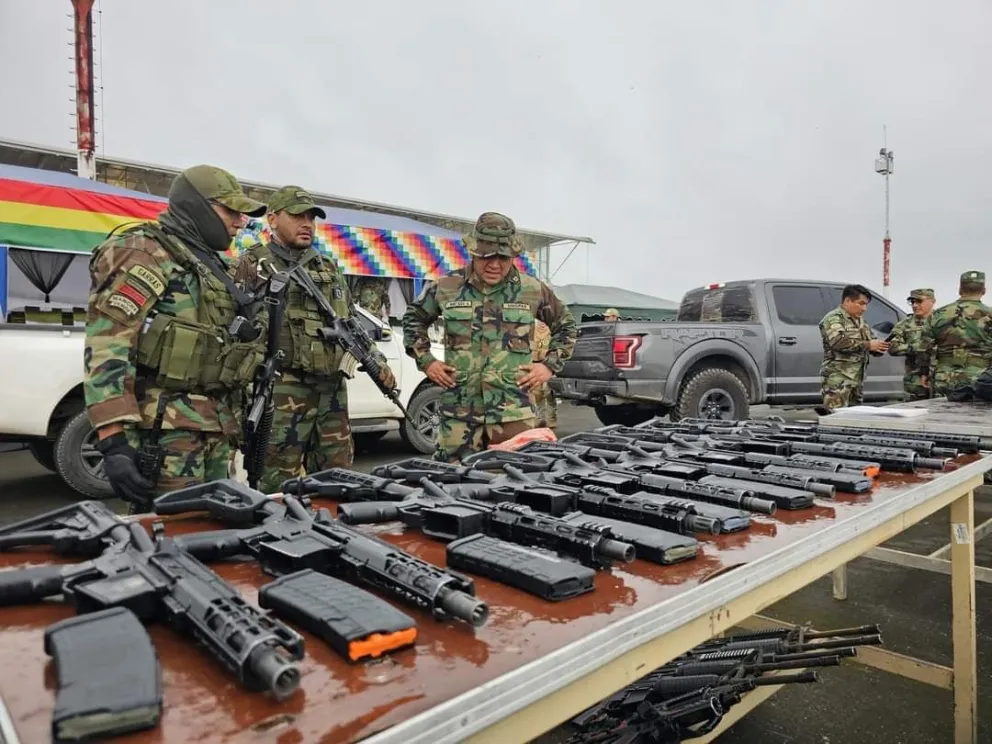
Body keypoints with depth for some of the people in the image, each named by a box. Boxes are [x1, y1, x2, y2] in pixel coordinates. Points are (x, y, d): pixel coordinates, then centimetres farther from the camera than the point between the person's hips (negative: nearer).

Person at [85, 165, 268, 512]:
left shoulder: (211, 265, 21)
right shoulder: (145, 253, -7)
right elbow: (106, 346, -18)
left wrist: (235, 421, 23)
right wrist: (114, 442, -26)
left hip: (217, 431, 9)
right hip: (166, 430, -9)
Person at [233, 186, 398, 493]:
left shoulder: (329, 269, 19)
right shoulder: (254, 265, 3)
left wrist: (376, 361, 13)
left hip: (333, 390, 6)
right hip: (283, 390, -5)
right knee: (276, 483, -3)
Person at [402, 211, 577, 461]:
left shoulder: (533, 290, 2)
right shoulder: (446, 287, 3)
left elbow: (566, 325, 16)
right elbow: (413, 319, 18)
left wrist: (550, 365, 5)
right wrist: (425, 360, 8)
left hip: (513, 409, 0)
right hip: (459, 409, 1)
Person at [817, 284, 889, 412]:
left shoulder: (860, 320, 21)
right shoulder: (833, 318, -7)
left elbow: (870, 343, 26)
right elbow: (838, 341, -24)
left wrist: (879, 347, 2)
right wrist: (868, 345, -20)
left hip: (857, 379, 9)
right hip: (838, 380, -9)